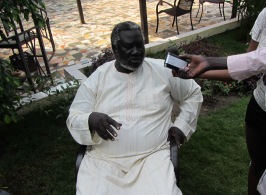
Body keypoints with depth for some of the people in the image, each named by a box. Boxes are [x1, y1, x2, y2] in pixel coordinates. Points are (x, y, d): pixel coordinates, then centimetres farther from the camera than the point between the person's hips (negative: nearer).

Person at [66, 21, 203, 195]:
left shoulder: (162, 70, 4)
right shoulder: (97, 78, 4)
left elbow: (194, 93, 18)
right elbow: (74, 119, 3)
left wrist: (182, 125, 6)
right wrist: (91, 119, -20)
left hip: (152, 156, 0)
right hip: (103, 160, 1)